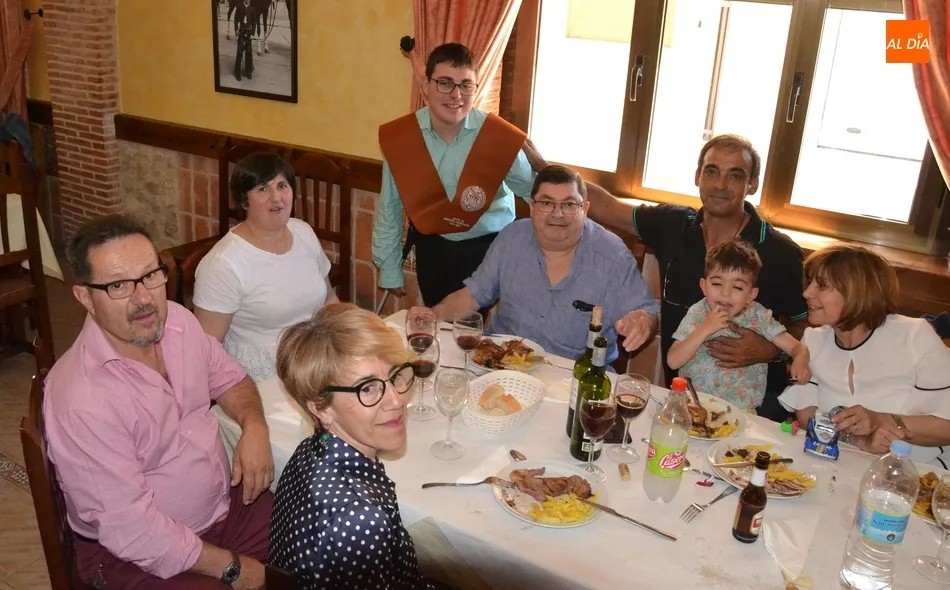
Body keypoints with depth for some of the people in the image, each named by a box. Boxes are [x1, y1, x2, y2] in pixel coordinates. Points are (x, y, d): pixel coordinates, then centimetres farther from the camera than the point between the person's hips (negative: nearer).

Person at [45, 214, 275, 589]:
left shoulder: (178, 321, -5)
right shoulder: (81, 399, -27)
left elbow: (228, 378, 12)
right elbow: (132, 529, -24)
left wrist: (254, 426, -10)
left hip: (226, 500, 7)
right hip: (142, 555, -6)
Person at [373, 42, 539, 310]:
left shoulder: (500, 138, -19)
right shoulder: (398, 137, -11)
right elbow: (389, 207, 0)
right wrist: (390, 270, 5)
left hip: (489, 250, -2)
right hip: (431, 248, 2)